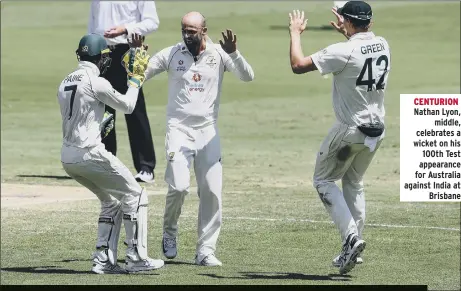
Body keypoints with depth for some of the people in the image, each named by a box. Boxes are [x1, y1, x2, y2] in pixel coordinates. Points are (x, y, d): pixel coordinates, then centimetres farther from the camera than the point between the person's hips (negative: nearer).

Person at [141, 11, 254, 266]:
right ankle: (169, 233, 11)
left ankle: (205, 251, 7)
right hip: (179, 130, -2)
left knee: (212, 191, -3)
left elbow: (247, 77, -10)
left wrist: (233, 53, -27)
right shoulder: (171, 54, -2)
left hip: (208, 131, 2)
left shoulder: (218, 54, -1)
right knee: (179, 186, -17)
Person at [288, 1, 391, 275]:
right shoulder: (383, 46, 2)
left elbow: (298, 65, -19)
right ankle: (353, 248, 20)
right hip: (377, 130, 7)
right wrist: (346, 33, 32)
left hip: (350, 129, -7)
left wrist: (295, 33, -6)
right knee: (354, 183, 22)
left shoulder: (343, 51, -20)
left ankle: (351, 236, -9)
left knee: (324, 180, 9)